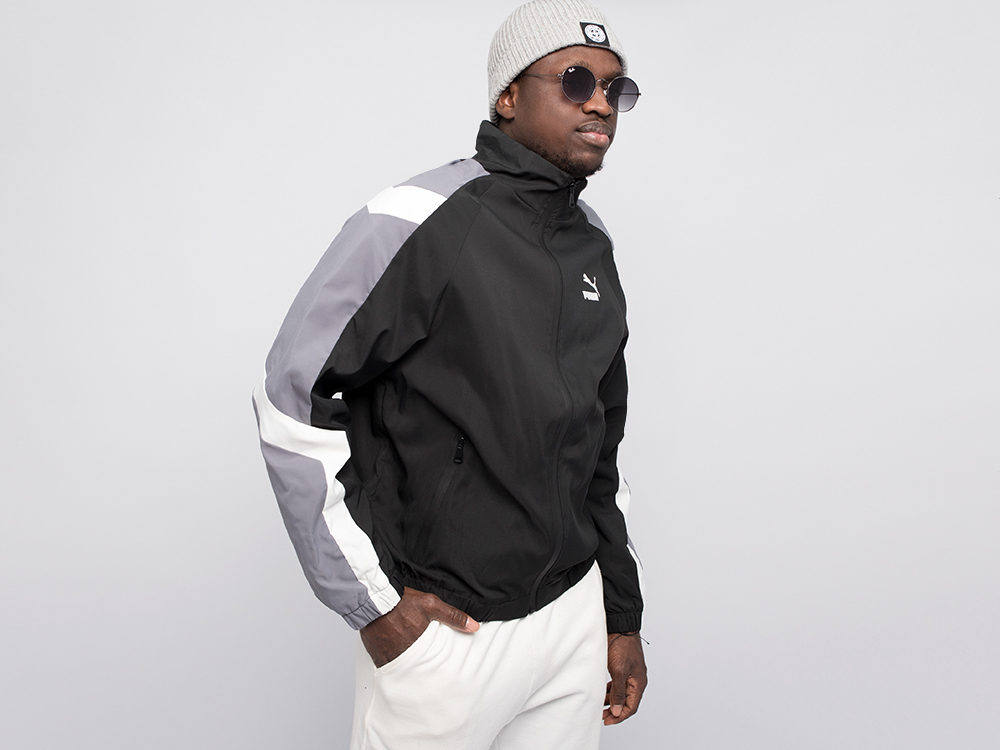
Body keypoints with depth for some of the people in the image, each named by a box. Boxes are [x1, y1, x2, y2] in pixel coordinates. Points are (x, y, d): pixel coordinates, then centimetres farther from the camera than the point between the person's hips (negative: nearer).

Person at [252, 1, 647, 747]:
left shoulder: (593, 245, 5)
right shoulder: (414, 224, -15)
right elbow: (292, 404, -14)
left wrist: (623, 614, 13)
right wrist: (371, 601, -14)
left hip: (574, 618, 6)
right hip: (445, 632, -5)